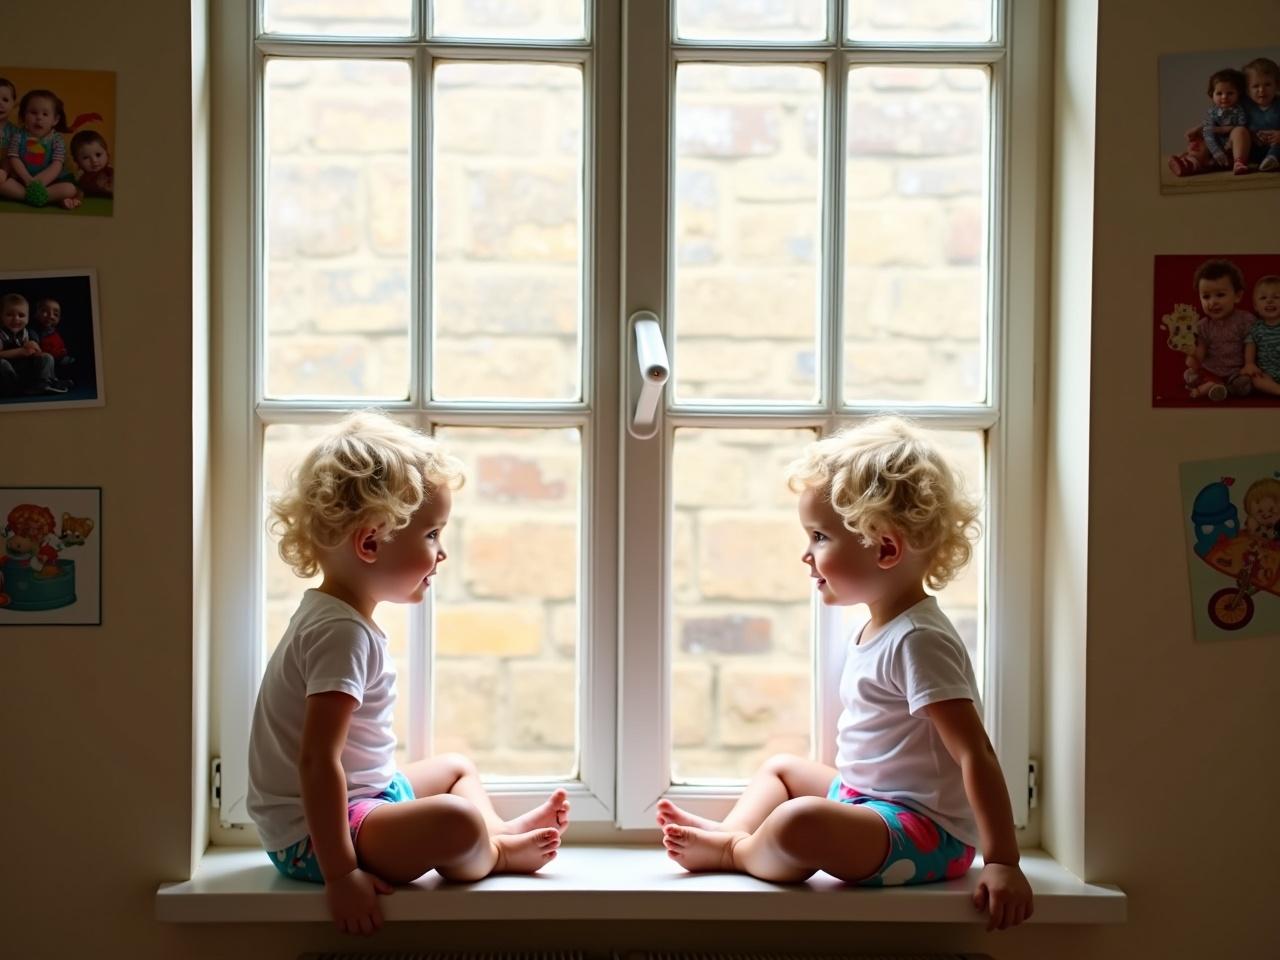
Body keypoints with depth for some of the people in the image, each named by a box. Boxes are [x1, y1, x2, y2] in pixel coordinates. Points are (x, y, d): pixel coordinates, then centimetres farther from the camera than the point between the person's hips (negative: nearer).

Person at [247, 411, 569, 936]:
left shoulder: (335, 615, 9)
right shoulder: (343, 633, -24)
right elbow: (317, 761, -31)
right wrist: (339, 874, -30)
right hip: (314, 836, -11)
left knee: (456, 766, 29)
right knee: (456, 822, -31)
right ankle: (494, 854, -2)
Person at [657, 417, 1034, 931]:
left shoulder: (917, 641, -21)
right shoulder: (878, 629, 10)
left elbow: (976, 755, -25)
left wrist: (1002, 862, -28)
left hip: (925, 831, -11)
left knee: (797, 823, -34)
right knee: (780, 767, 27)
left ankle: (736, 849, -4)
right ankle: (730, 831, 6)